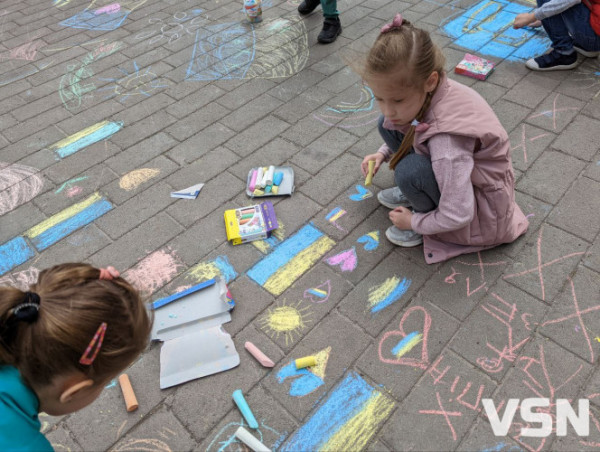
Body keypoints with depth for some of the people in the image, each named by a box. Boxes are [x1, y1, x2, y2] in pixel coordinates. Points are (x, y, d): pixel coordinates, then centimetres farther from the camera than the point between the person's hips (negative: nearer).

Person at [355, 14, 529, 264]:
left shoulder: (445, 138, -38)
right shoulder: (425, 92, -17)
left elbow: (457, 216, -33)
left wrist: (414, 222, -16)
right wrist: (382, 154, -3)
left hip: (481, 207, -7)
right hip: (458, 175, 7)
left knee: (409, 170, -33)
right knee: (388, 126, -5)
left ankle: (421, 216, -1)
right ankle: (414, 192, 13)